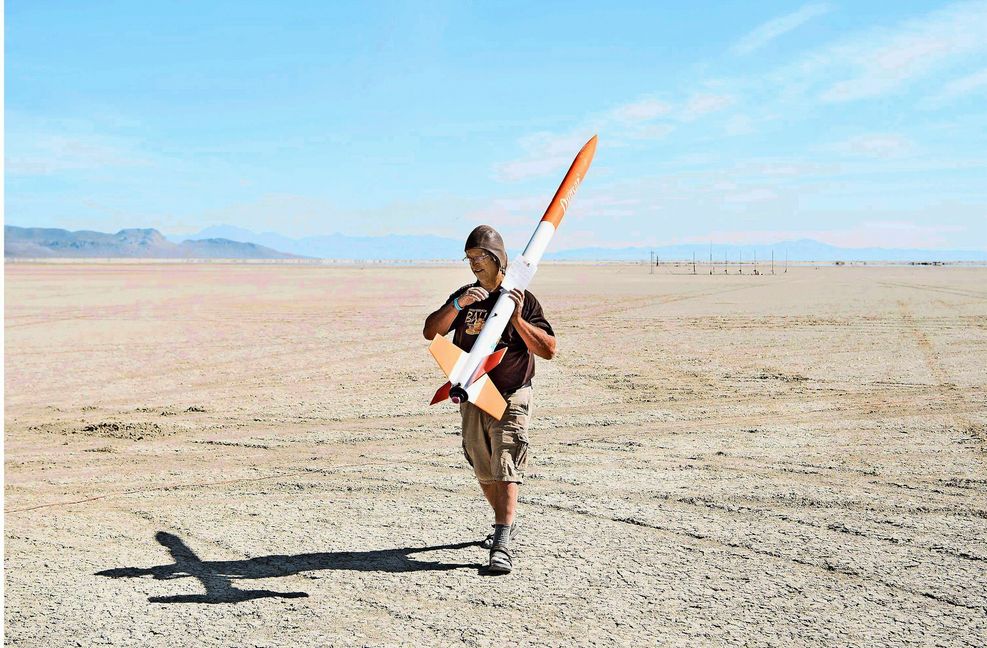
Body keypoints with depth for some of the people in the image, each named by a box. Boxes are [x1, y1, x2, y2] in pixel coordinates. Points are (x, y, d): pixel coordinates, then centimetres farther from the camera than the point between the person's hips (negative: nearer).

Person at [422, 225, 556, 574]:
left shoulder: (522, 299, -6)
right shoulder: (464, 296, 6)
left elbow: (549, 350, -10)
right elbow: (430, 331, -6)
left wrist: (518, 319, -22)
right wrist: (458, 305, -20)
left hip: (511, 397, -5)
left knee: (506, 467, -15)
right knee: (484, 470, 16)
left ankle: (501, 546, -21)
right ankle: (506, 524, 37)